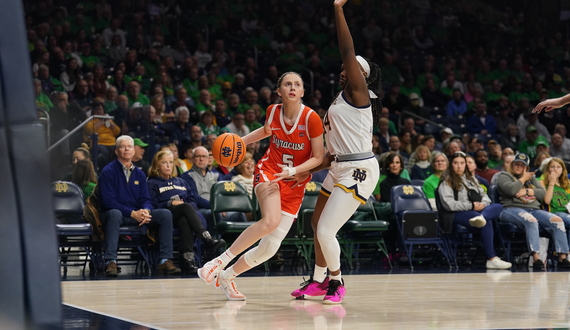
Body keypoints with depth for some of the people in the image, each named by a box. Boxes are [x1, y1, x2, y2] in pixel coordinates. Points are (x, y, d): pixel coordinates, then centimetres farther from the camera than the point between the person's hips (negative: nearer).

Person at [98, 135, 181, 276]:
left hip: (137, 214, 5)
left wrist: (145, 211, -16)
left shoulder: (139, 174, 15)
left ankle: (165, 260, -19)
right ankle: (110, 262, -47)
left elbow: (146, 199, 10)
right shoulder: (108, 172, -3)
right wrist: (133, 213, -21)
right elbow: (108, 201, -12)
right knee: (115, 213, -41)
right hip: (117, 214, -5)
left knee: (165, 214, -15)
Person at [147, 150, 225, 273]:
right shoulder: (152, 183, 17)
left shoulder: (181, 182, 33)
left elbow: (192, 201, 22)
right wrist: (170, 204, -10)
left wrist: (188, 207, -2)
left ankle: (187, 258, -55)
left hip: (184, 215, 4)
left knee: (184, 221, -38)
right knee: (186, 207, -37)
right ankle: (208, 240, -51)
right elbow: (152, 205, 1)